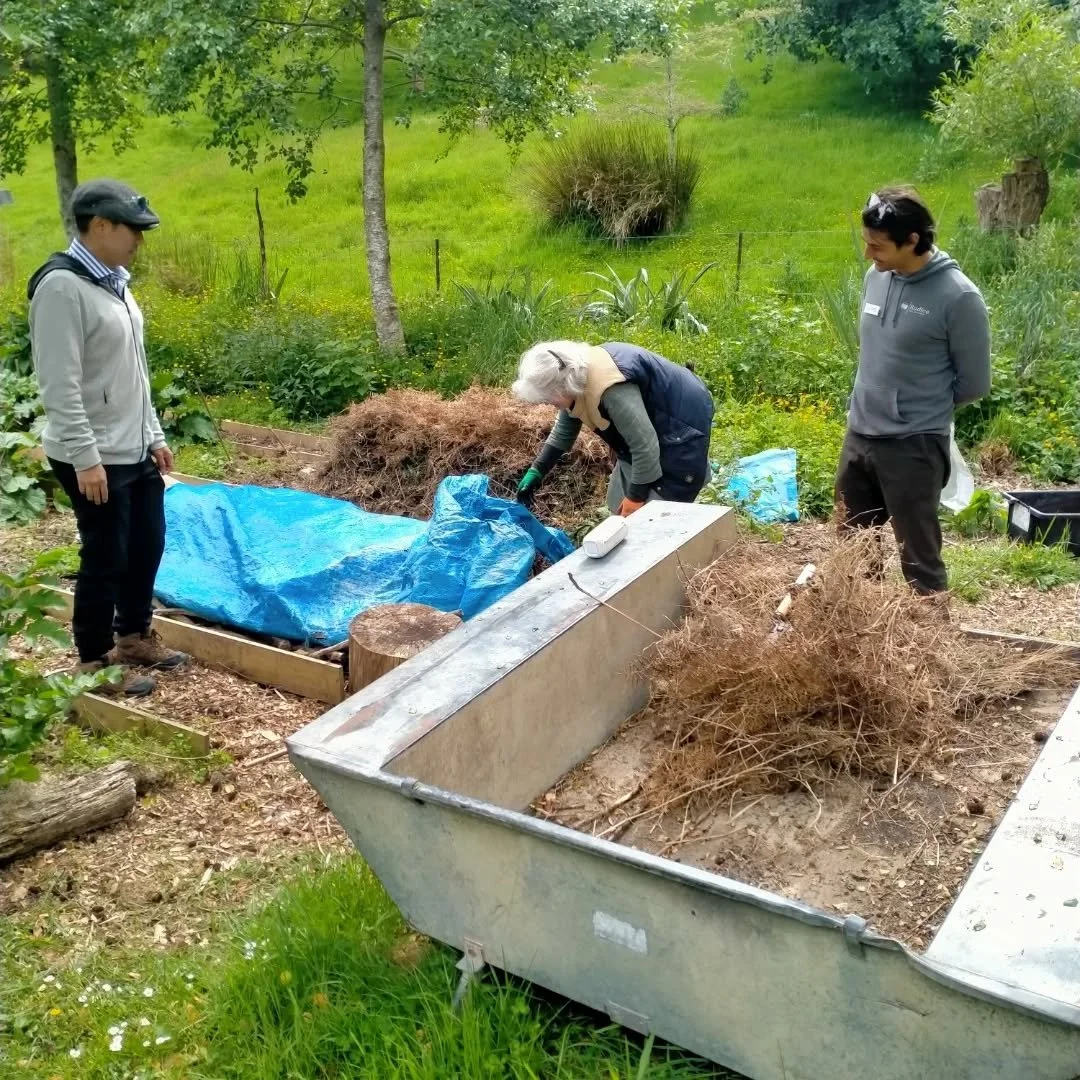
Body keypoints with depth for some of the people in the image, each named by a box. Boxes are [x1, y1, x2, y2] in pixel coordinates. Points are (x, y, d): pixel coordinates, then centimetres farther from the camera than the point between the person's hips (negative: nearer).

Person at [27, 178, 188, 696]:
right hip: (95, 458, -9)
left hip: (135, 451, 9)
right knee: (106, 558, 2)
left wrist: (153, 435, 17)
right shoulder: (63, 286, -18)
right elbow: (60, 386, -22)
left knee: (148, 545, 18)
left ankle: (133, 636, 37)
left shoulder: (112, 281, 11)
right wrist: (85, 457, -23)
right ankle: (95, 662, 18)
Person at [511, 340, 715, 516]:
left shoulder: (612, 390, -37)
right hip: (652, 426, 10)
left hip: (680, 431, -10)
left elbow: (645, 446, -31)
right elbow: (564, 431, 10)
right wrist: (536, 471, 8)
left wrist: (636, 497, -21)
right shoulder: (575, 374, -6)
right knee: (620, 507, 12)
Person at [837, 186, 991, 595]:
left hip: (914, 446, -6)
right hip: (858, 435, 6)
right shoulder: (876, 277, 2)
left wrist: (925, 407, 4)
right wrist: (878, 401, 13)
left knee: (919, 560, 3)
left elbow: (973, 383, -8)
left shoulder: (958, 296, -17)